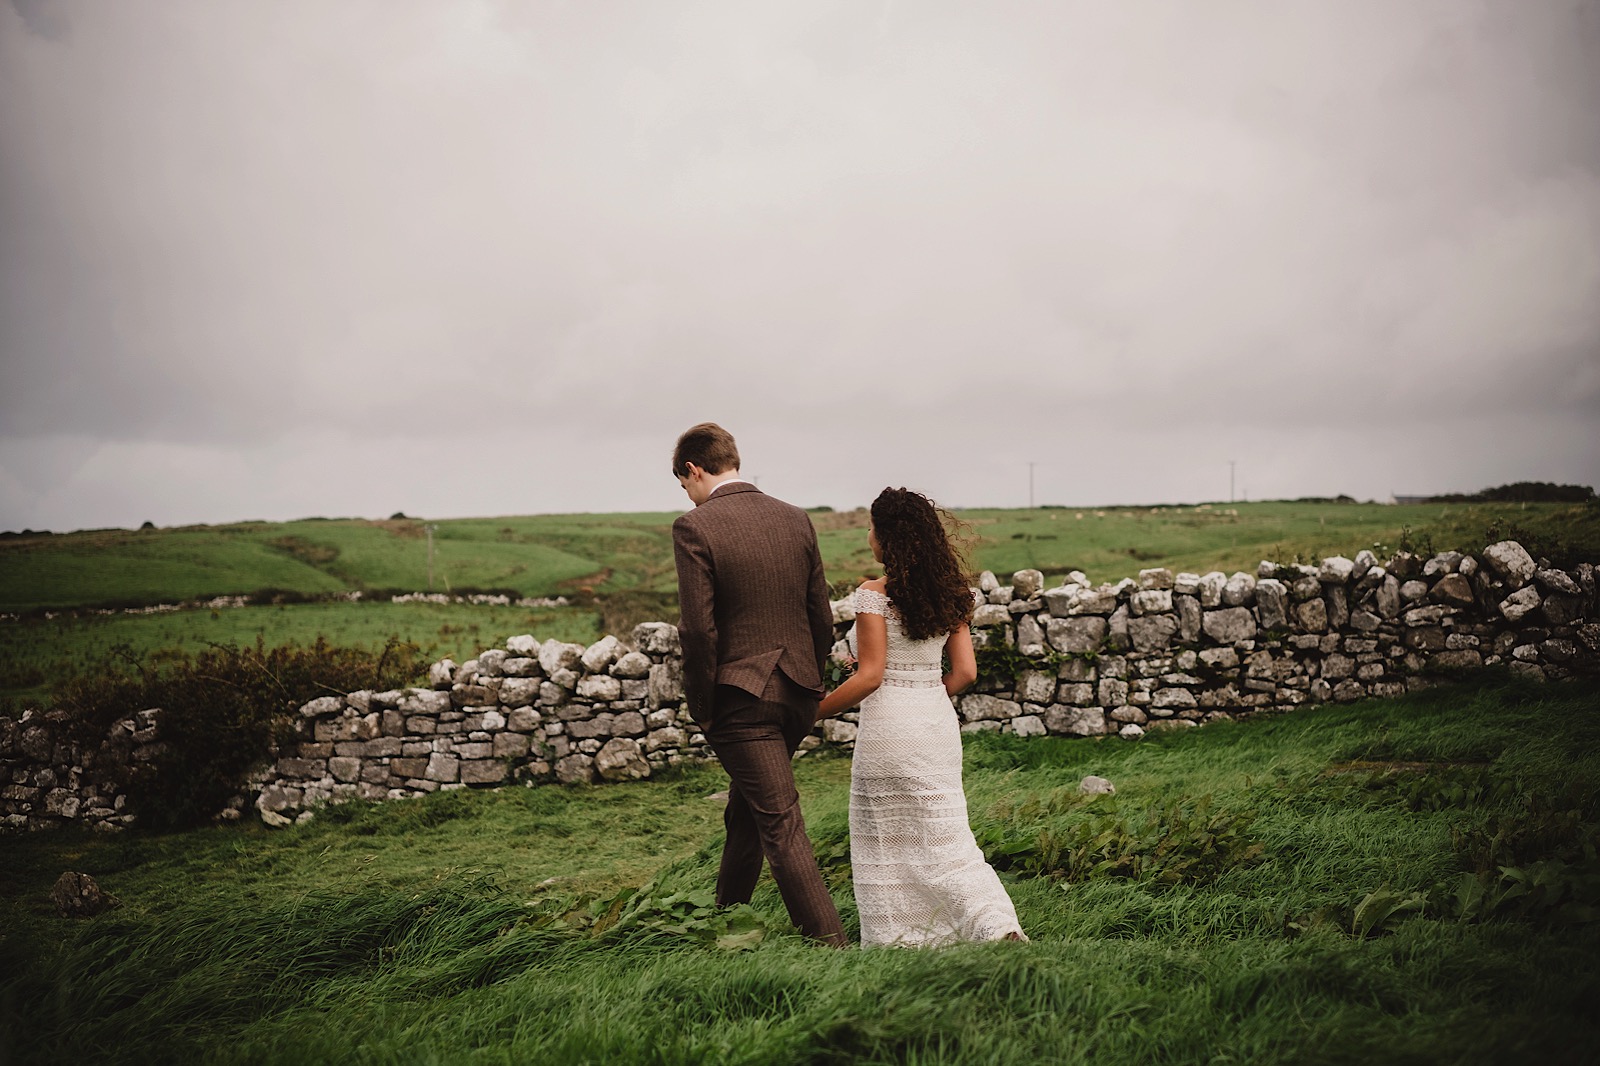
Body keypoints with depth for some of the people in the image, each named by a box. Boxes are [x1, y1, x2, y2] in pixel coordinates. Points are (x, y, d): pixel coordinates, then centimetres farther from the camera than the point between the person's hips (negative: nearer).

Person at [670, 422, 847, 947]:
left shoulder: (694, 528, -12)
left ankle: (830, 942, -5)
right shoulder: (795, 519, 6)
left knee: (781, 825, -3)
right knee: (745, 811, 23)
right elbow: (822, 617, 9)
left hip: (741, 698, -7)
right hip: (799, 692, 7)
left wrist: (702, 708, -6)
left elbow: (698, 629, -16)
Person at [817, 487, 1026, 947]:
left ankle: (893, 942, 14)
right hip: (939, 723, 6)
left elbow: (869, 676, -14)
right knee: (945, 838, 8)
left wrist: (812, 711, -5)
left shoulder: (874, 594, -12)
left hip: (888, 726, -6)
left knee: (885, 844, 8)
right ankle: (1000, 926, -7)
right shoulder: (948, 593, 6)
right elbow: (965, 672, 6)